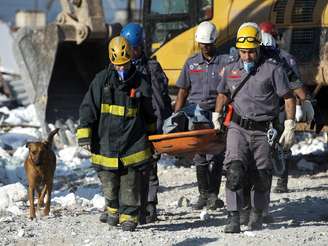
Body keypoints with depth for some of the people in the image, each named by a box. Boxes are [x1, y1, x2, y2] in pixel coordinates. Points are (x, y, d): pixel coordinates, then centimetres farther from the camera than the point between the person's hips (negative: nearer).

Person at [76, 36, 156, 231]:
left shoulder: (140, 83, 0)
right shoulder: (102, 80, -2)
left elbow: (149, 114, 14)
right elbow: (88, 108, 0)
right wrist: (85, 136, -5)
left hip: (133, 142, 0)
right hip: (106, 141, 0)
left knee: (130, 185, -1)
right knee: (109, 184, 7)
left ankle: (129, 217, 8)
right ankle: (114, 208, 31)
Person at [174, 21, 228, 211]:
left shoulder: (225, 62, 4)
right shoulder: (191, 63, 14)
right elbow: (183, 91, 16)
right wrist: (176, 116, 10)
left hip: (216, 112, -3)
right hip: (195, 112, 3)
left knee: (215, 156, -7)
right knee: (200, 157, 3)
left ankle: (213, 195, -3)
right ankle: (204, 194, 9)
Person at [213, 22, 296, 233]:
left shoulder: (273, 69, -7)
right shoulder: (231, 69, 5)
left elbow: (289, 97, -4)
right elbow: (223, 93, 23)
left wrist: (290, 127, -8)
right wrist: (217, 117, 20)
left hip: (264, 130, -2)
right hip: (238, 128, 2)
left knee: (261, 178, 6)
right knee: (234, 170, -17)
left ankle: (257, 218, 25)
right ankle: (234, 218, -18)